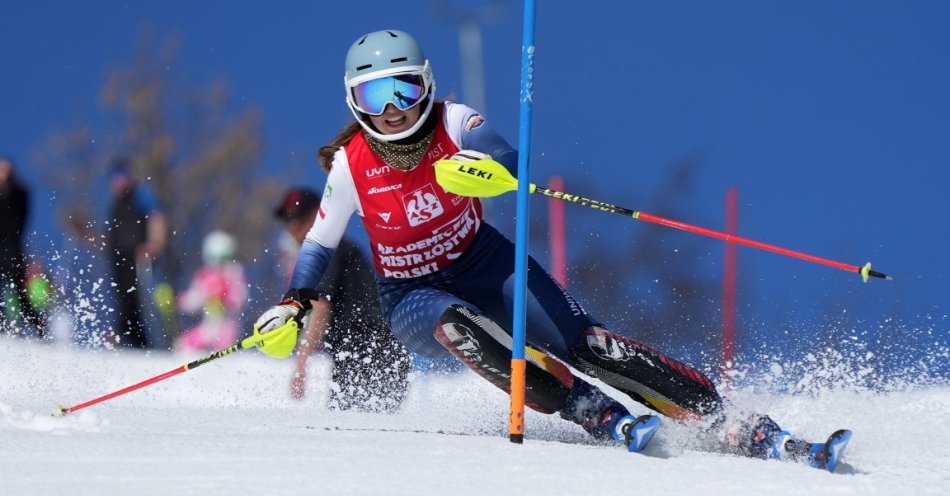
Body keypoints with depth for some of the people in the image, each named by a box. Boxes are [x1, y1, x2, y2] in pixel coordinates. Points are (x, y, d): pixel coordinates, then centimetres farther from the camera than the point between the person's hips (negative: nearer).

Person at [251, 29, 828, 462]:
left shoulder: (453, 123, -15)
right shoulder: (351, 165, -14)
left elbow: (512, 161, -34)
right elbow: (320, 244, 0)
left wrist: (487, 165, -57)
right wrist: (293, 304, -14)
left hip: (483, 261, 0)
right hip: (412, 296, 0)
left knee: (583, 343, -18)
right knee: (458, 325, -37)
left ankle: (732, 425, -19)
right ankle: (601, 418, -37)